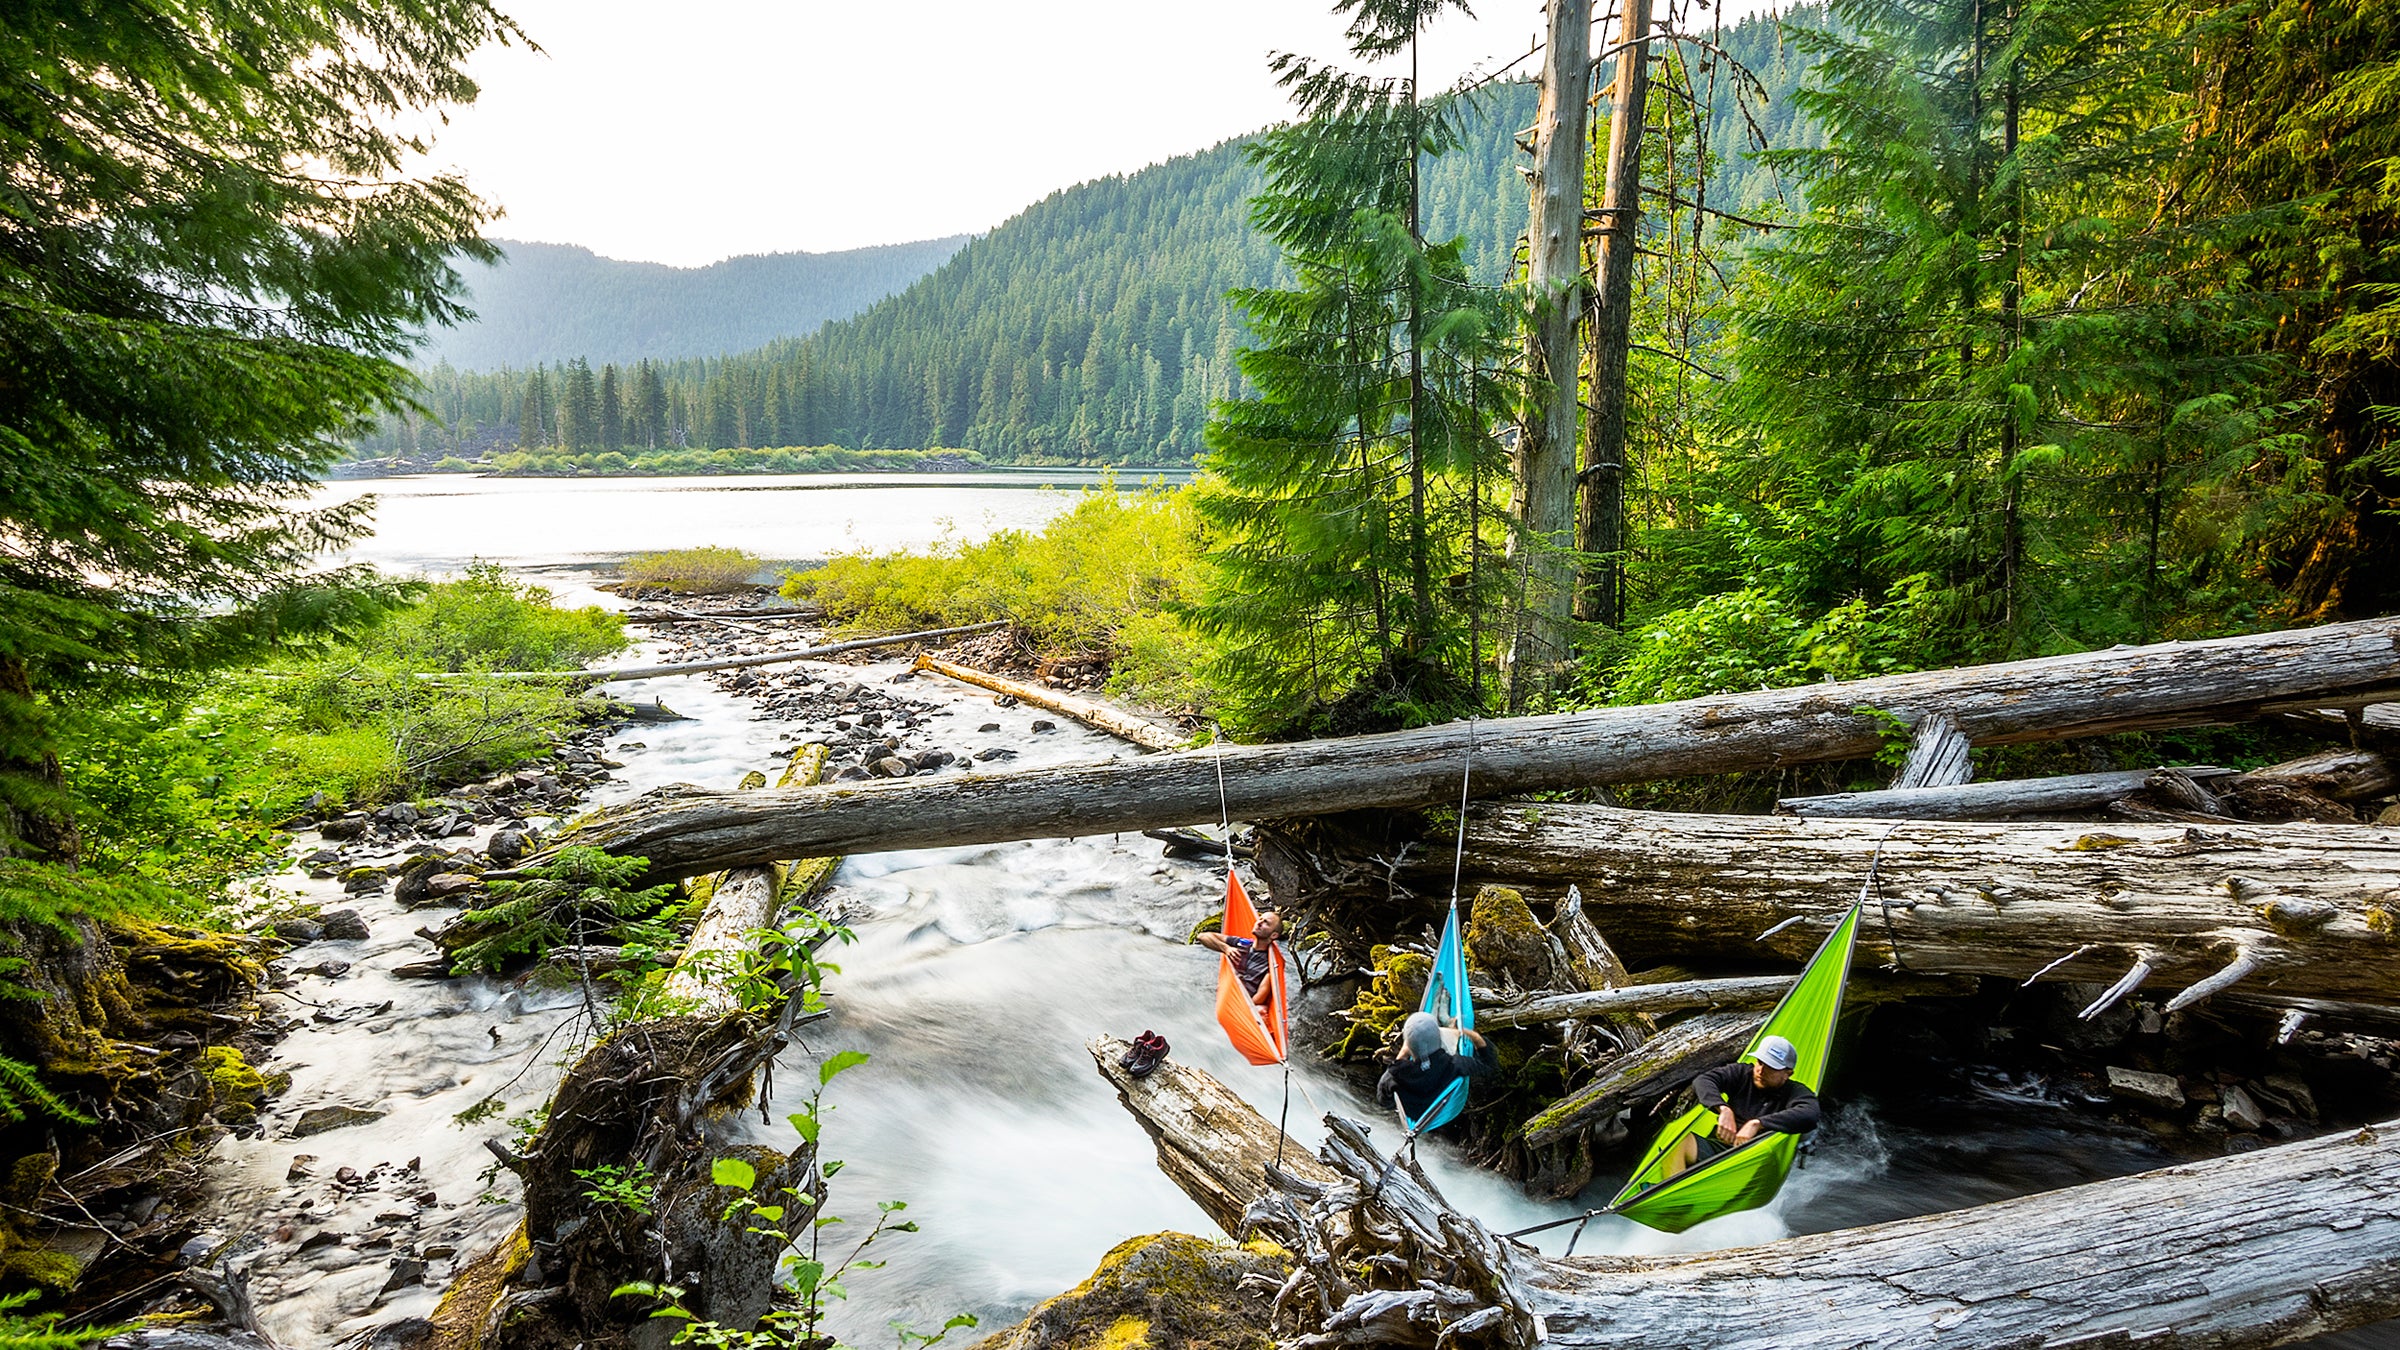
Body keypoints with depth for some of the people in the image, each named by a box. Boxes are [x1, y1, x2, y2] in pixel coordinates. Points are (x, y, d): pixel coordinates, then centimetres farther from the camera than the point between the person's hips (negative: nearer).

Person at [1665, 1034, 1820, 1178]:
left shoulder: (1795, 1093, 5)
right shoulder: (1742, 1073, 16)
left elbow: (1811, 1114, -20)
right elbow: (1702, 1081, 3)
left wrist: (1757, 1123, -25)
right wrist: (1723, 1109, -18)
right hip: (1716, 1147, 3)